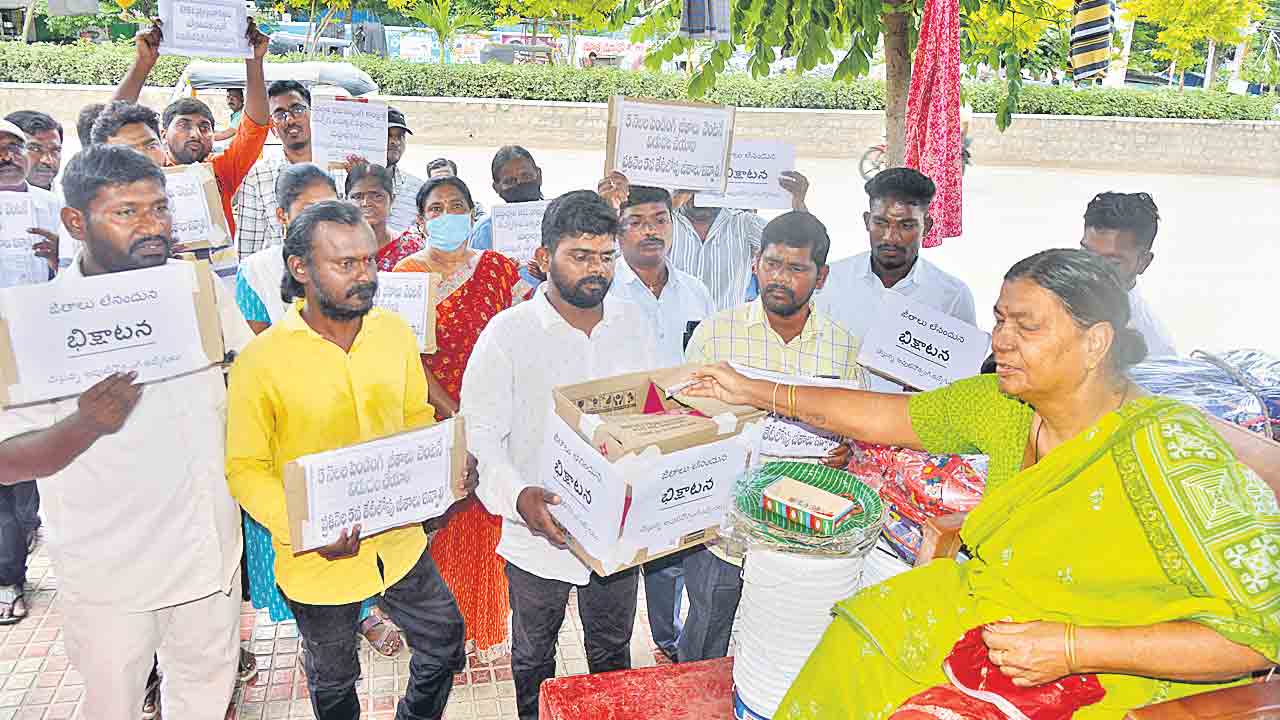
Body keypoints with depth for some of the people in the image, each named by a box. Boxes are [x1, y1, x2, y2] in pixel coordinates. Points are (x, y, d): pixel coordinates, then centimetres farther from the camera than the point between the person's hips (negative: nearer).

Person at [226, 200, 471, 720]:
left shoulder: (395, 333, -5)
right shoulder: (261, 361, -18)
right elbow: (245, 467, -13)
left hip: (399, 541, 3)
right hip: (318, 559, -3)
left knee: (444, 646, 17)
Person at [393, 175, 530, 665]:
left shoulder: (499, 268, 5)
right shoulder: (407, 272, -1)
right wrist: (452, 411, -16)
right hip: (433, 415, -1)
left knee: (488, 519, 7)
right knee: (440, 520, 4)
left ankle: (487, 624, 25)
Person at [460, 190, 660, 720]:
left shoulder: (634, 326, 0)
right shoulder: (508, 332, -13)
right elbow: (481, 432, -15)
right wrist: (517, 495, -33)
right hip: (539, 532, -3)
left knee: (612, 651, 22)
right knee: (533, 655, 20)